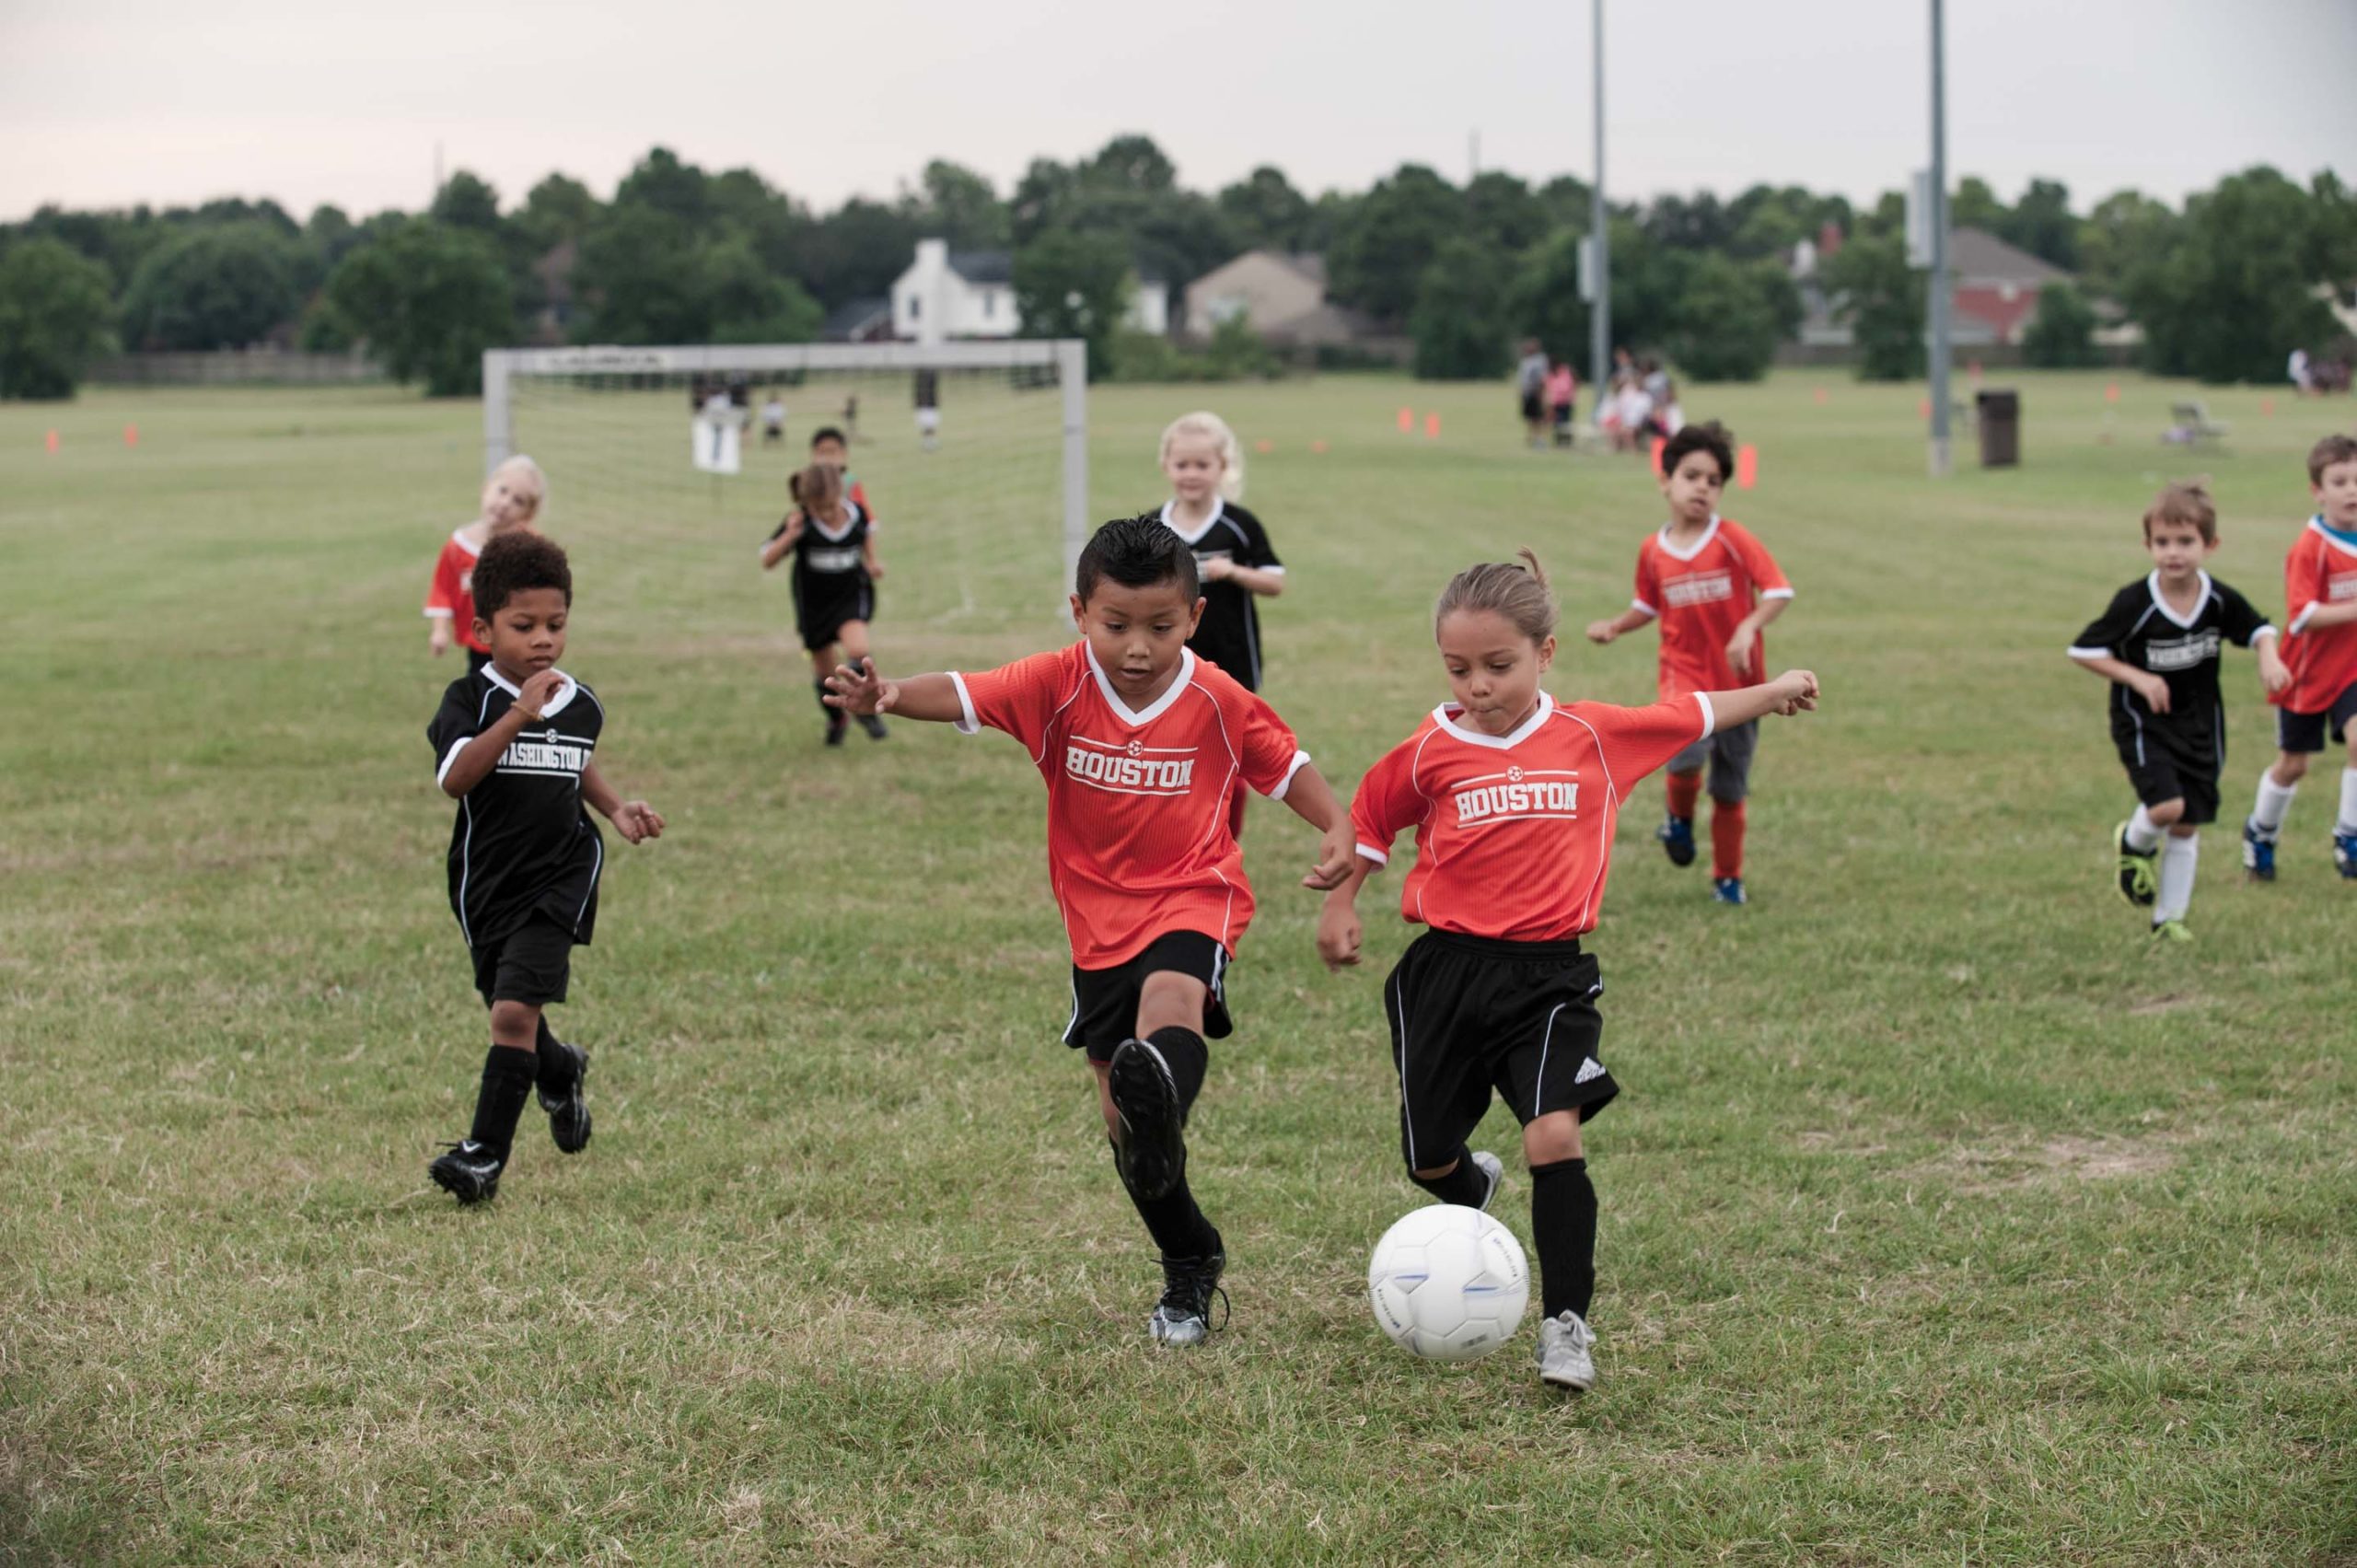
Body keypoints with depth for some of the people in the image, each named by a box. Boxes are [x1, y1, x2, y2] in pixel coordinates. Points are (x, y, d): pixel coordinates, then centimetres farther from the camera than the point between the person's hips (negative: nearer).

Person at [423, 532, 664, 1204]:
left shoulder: (582, 705, 2)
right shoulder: (471, 699, -11)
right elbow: (454, 778, -29)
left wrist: (616, 808, 8)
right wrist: (519, 713, -35)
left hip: (558, 881, 0)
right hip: (486, 884, 0)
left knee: (515, 1010, -16)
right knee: (512, 1015, 18)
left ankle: (486, 1152, -11)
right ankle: (561, 1072, 52)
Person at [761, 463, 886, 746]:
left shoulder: (855, 512, -13)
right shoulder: (801, 522, -22)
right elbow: (767, 561, -24)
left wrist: (872, 562, 1)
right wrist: (789, 537, -39)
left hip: (852, 595, 0)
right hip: (813, 603, 0)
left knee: (856, 648, -28)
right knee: (825, 670, 14)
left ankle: (866, 709, -4)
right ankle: (836, 720, 42)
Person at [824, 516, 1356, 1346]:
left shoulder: (1218, 702, -9)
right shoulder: (1058, 685, -9)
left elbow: (1285, 765, 2)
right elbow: (964, 695, -21)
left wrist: (1337, 831, -16)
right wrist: (890, 695, -41)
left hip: (1193, 899, -3)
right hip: (1100, 923, 3)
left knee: (1172, 998, -38)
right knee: (1122, 1121, 7)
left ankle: (1160, 1099, -69)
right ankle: (1190, 1266, 26)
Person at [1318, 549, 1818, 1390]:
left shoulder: (1593, 737, -1)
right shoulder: (1430, 752, -4)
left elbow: (1687, 716, 15)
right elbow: (1368, 820, 14)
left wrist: (1771, 691, 24)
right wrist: (1340, 905, 12)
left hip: (1548, 977, -1)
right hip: (1446, 971, 1)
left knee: (1555, 1137, -20)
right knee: (1428, 1158, 10)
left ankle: (1566, 1325, -10)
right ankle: (1472, 1191, 49)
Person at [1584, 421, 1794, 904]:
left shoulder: (1732, 539, -10)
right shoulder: (1652, 552, 0)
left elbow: (1779, 591, -14)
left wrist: (1747, 629, -30)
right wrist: (1614, 626, -1)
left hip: (1738, 683, -1)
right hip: (1685, 675, 1)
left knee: (1730, 791, 9)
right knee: (1687, 751, -30)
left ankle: (1727, 879, 28)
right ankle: (1680, 819, 1)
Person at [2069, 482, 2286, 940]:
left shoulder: (2220, 601, -9)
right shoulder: (2134, 604, -20)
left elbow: (2258, 629, 10)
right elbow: (2084, 651, -13)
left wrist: (2268, 659, -11)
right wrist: (2137, 678, -21)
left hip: (2199, 723, 4)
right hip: (2142, 720, -4)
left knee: (2187, 826, 7)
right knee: (2167, 805, -23)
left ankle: (2170, 917, 23)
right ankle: (2134, 844, 13)